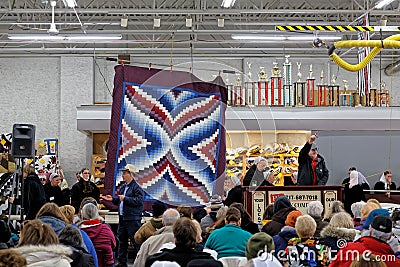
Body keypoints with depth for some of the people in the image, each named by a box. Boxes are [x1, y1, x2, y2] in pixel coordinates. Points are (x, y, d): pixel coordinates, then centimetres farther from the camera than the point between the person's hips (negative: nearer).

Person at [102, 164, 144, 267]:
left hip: (133, 219, -9)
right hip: (122, 218, 9)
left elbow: (139, 200, -23)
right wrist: (113, 199, 10)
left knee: (136, 241, -8)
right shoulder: (123, 187, 16)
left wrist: (125, 198, -22)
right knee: (122, 241, 14)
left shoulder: (136, 188, -12)